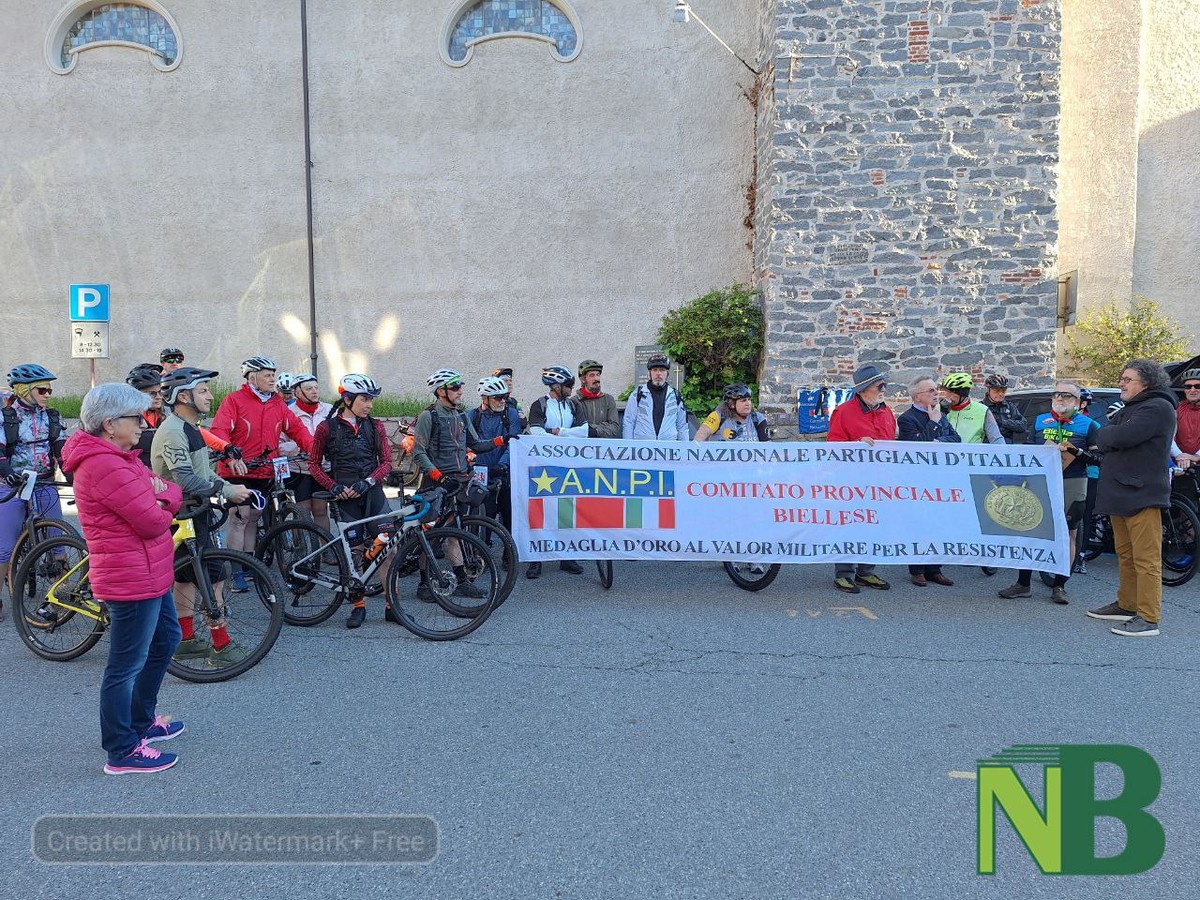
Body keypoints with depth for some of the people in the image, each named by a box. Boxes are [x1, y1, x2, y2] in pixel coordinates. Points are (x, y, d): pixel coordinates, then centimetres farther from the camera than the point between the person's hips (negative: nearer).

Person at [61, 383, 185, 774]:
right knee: (126, 665, 0)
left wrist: (161, 492, -15)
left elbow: (157, 490, 10)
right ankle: (122, 752, 13)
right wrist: (167, 496, -3)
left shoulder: (115, 457, 12)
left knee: (166, 639, 25)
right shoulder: (105, 466, -23)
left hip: (149, 573, 11)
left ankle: (142, 720, 40)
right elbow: (154, 522, -25)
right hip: (132, 579, -11)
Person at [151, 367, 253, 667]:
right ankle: (221, 647, -2)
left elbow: (203, 471, 17)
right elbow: (186, 480, -28)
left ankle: (185, 641, 26)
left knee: (186, 576, 16)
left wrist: (228, 487, 4)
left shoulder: (190, 428, 14)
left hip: (192, 512, 11)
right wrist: (226, 491, -24)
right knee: (213, 578, -8)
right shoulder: (172, 431, -20)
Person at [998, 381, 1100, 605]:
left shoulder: (1088, 425, 5)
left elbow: (1099, 458, 0)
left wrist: (1077, 451, -15)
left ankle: (1059, 586, 12)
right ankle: (1023, 584, 7)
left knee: (1067, 534, 3)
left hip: (1072, 485, -2)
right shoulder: (1040, 421, 14)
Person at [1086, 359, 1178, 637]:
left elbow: (1121, 437, -22)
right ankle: (1127, 606, 27)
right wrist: (1111, 434, -6)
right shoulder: (1128, 409, 22)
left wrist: (1107, 434, -1)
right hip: (1119, 494, 10)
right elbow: (1102, 439, 15)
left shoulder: (1158, 408, -11)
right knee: (1125, 555, 17)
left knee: (1146, 560, -8)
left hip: (1142, 496, -10)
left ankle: (1148, 619, -7)